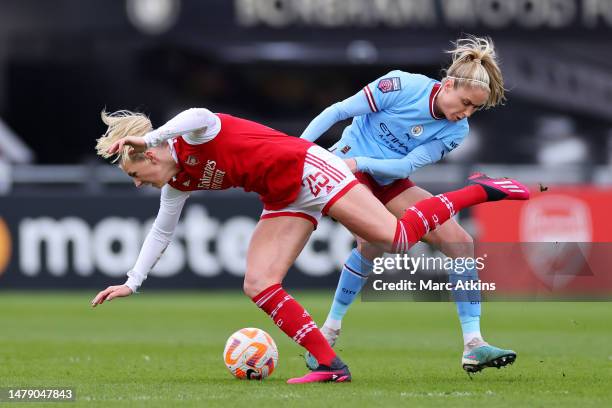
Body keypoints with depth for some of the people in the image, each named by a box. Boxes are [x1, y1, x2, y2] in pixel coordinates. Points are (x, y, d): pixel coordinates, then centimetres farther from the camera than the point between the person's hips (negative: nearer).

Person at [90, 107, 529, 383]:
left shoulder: (193, 137, -16)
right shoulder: (179, 183, 11)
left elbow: (200, 116, -41)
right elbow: (162, 231, 25)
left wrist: (149, 136, -41)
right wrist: (133, 282, 27)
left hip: (306, 170, -9)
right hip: (284, 200, 9)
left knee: (394, 237, -20)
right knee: (259, 286, -6)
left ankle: (478, 191, -3)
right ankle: (330, 364, -7)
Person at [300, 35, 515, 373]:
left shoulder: (456, 130, -7)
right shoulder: (403, 86, -21)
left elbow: (406, 166, -12)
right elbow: (339, 111, -14)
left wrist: (361, 162, -25)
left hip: (391, 181, 6)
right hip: (345, 166, -6)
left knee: (459, 240, -8)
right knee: (372, 242, -32)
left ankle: (473, 346, -8)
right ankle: (327, 334, -16)